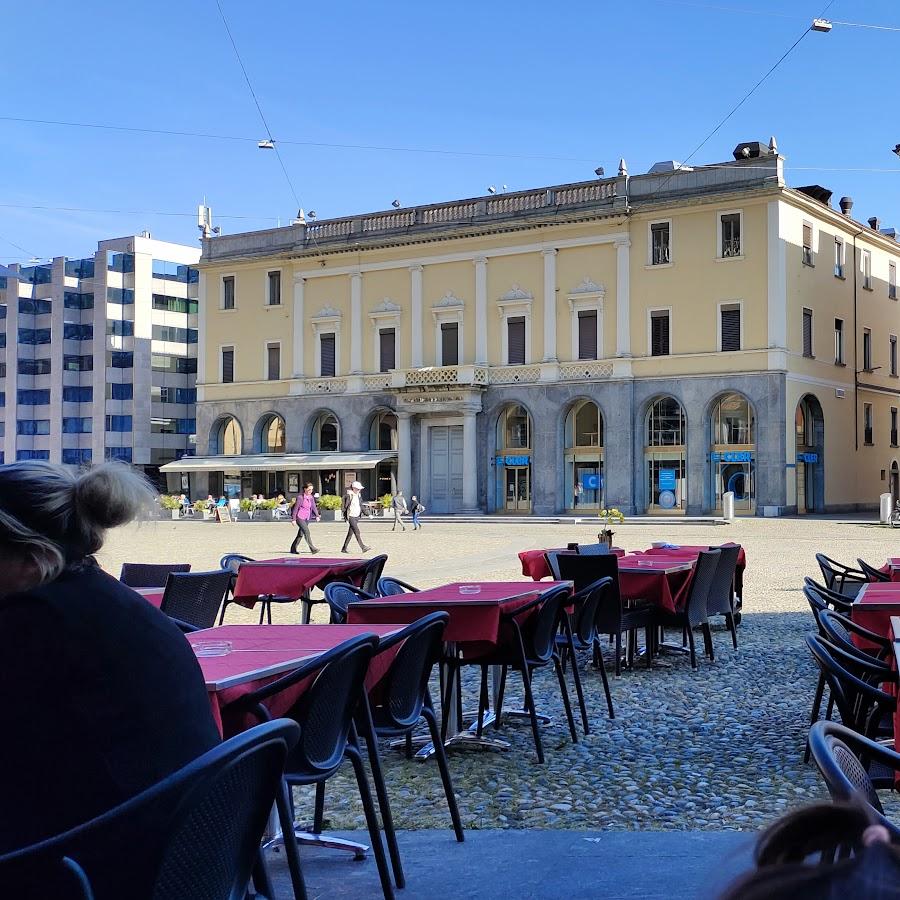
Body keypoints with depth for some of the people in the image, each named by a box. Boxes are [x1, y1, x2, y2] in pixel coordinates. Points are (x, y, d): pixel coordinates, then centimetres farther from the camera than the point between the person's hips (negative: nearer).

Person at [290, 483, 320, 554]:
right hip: (300, 518, -7)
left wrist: (317, 516, -10)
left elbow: (314, 507, 6)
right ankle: (312, 549, -20)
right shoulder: (300, 497, -12)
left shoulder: (311, 497, 7)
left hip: (306, 519, 7)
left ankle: (293, 549, 22)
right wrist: (294, 519, -10)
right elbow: (296, 508, -9)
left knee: (300, 534, 11)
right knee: (306, 532, -17)